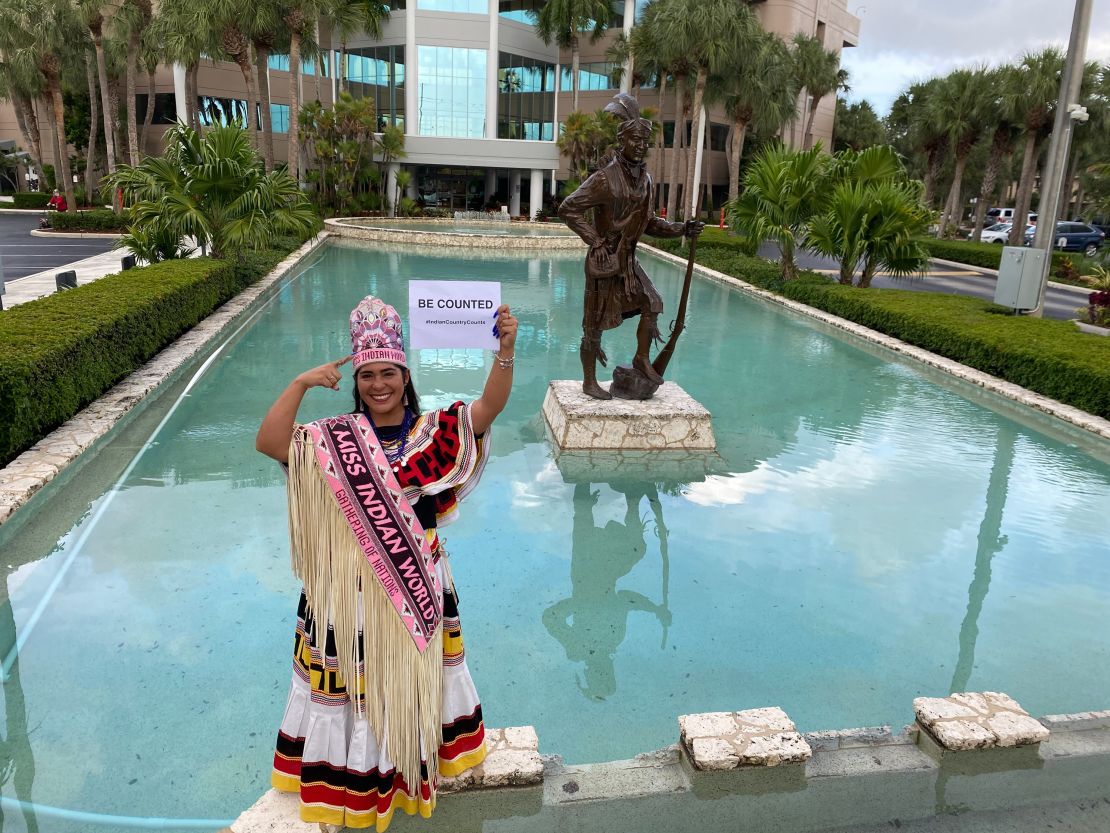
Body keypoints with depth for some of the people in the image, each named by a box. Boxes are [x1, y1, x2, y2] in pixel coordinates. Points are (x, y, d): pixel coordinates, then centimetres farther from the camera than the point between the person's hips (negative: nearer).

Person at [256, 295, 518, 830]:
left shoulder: (433, 433, -6)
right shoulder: (333, 439, -6)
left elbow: (489, 407, -19)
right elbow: (268, 444, -19)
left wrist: (506, 352, -35)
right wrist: (300, 384, -26)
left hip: (418, 585, 1)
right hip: (352, 588, -1)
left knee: (414, 677, 20)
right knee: (356, 682, 11)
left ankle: (416, 760, 46)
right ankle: (356, 776, 34)